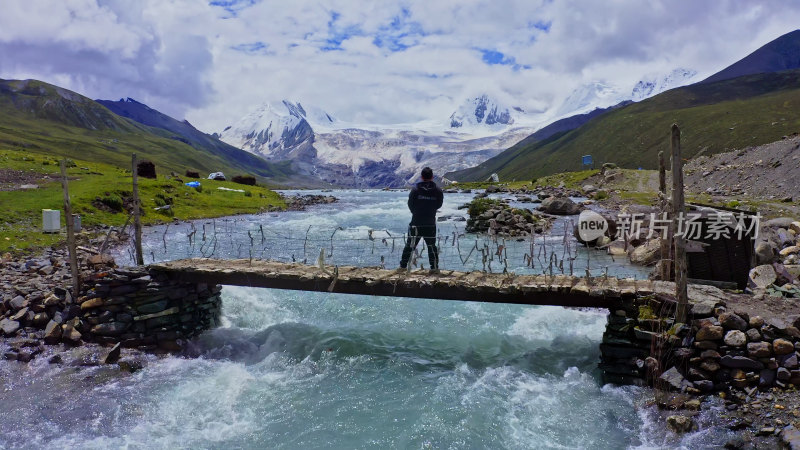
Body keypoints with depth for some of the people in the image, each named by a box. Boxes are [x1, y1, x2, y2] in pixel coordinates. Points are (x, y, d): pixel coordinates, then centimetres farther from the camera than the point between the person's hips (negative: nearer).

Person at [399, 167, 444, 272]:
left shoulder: (415, 189, -9)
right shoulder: (438, 191, -5)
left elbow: (410, 205, -1)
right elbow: (439, 205, 6)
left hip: (416, 223, -1)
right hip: (431, 224, 1)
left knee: (409, 245, 8)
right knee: (432, 246, 12)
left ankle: (403, 266, 11)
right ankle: (434, 267, 13)